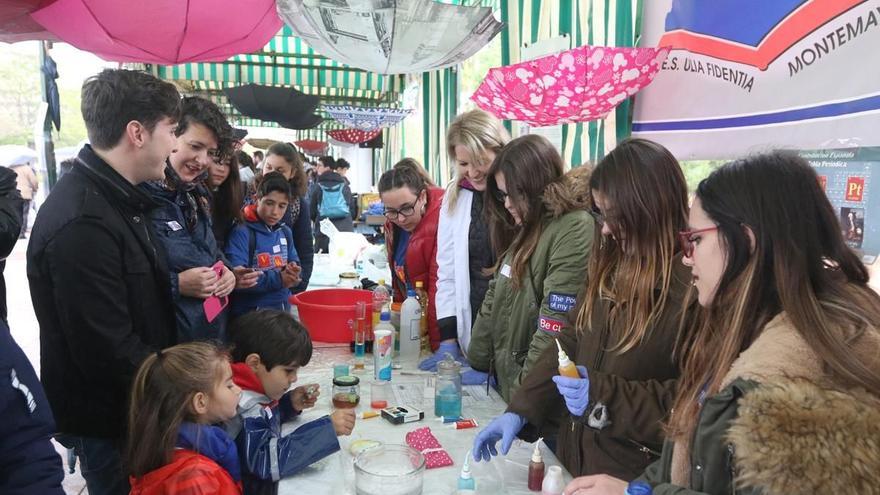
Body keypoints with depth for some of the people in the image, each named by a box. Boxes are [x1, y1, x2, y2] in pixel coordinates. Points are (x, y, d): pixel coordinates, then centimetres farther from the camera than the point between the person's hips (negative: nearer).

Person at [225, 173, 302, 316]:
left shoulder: (286, 232, 8)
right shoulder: (241, 232, -14)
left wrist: (293, 271, -11)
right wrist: (277, 279, -26)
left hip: (283, 310, 6)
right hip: (249, 315, -6)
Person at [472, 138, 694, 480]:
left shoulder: (693, 284, -20)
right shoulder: (610, 266, 3)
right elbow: (569, 344, 5)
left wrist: (606, 394, -24)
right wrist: (520, 410, -3)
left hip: (637, 476, -6)